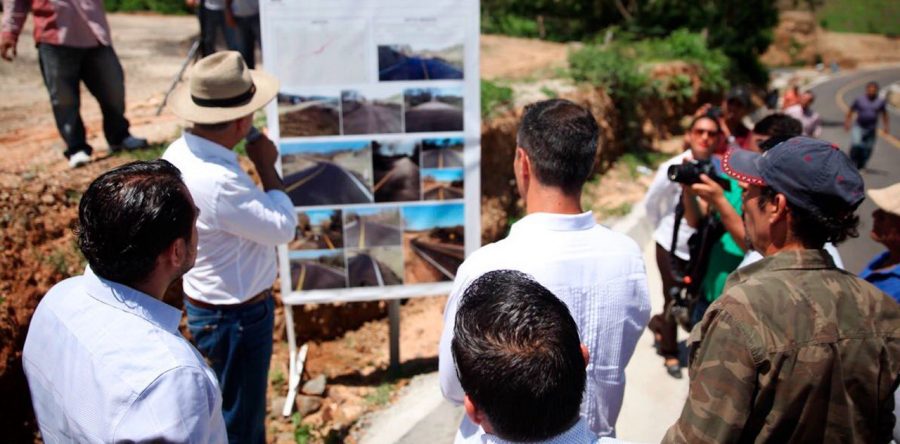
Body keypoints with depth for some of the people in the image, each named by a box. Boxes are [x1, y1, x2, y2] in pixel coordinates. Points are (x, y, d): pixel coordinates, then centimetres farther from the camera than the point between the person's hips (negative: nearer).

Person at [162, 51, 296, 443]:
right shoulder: (218, 182, -35)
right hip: (236, 317, -9)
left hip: (208, 303, 9)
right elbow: (283, 228, -21)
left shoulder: (179, 153, -5)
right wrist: (266, 165, -14)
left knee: (238, 411, 31)